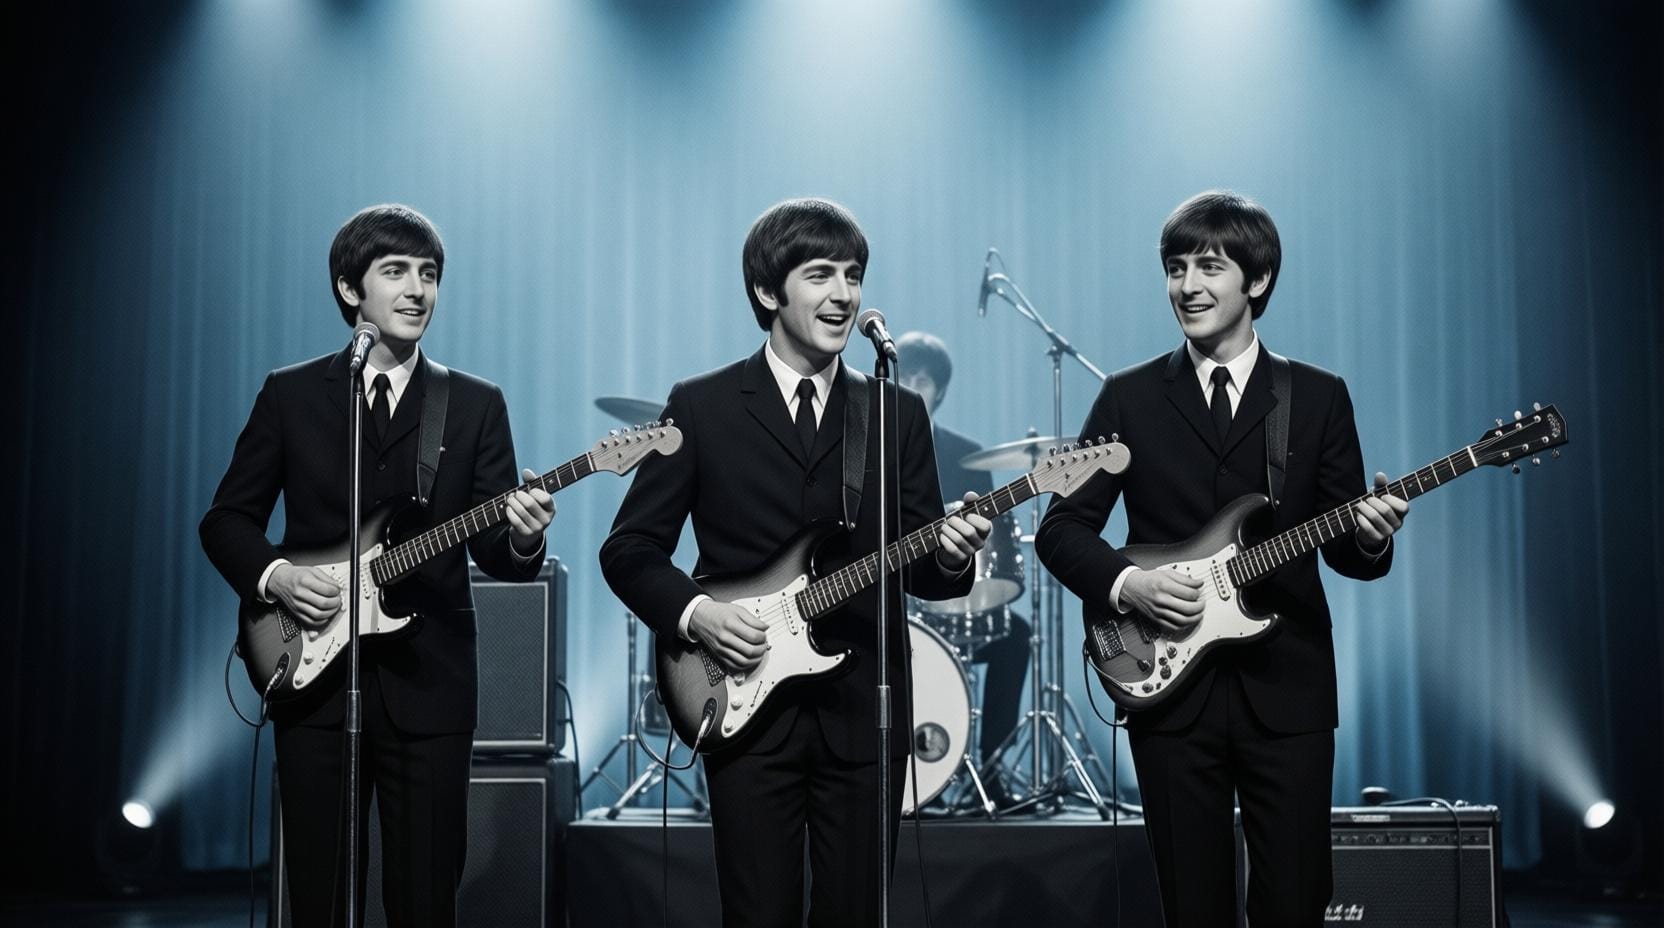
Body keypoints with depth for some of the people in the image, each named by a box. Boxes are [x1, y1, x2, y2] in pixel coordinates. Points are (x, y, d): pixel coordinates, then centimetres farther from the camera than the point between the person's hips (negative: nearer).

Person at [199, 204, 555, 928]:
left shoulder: (476, 405, 6)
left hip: (428, 682, 0)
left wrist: (521, 539, -21)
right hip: (310, 675, 0)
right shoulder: (291, 394, 6)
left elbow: (490, 547, 1)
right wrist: (274, 575, -10)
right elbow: (226, 519, 9)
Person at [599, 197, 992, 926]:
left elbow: (914, 566, 6)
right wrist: (693, 613, -13)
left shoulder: (899, 414, 9)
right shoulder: (702, 406, 2)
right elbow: (629, 548, 3)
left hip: (863, 708, 2)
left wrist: (949, 556, -16)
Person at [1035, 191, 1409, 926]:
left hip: (1286, 690, 0)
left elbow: (1343, 550, 6)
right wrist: (1126, 584, -13)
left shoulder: (1318, 396, 6)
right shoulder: (1130, 397, 5)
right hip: (1170, 684, 0)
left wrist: (1370, 538, -17)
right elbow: (1061, 528, 4)